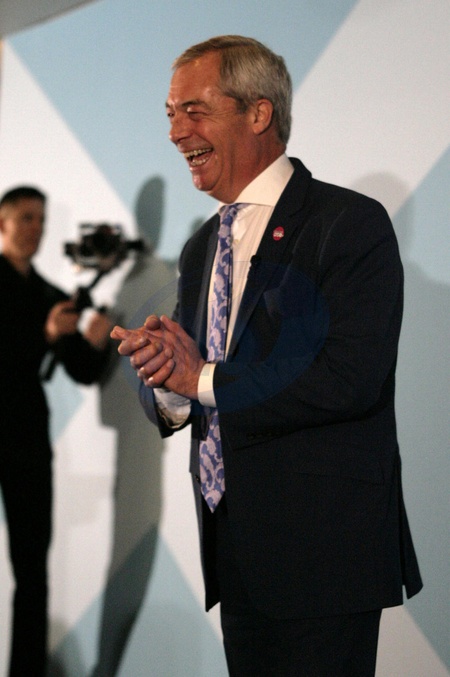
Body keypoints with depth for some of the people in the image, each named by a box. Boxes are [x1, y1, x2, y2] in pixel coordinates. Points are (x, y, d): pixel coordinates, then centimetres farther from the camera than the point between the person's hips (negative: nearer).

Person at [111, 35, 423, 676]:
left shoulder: (352, 224, -8)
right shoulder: (201, 249, 16)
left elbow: (351, 378, -21)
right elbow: (177, 401, 13)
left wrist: (202, 379, -12)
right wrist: (162, 375, -12)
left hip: (324, 548, -7)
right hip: (236, 553, 7)